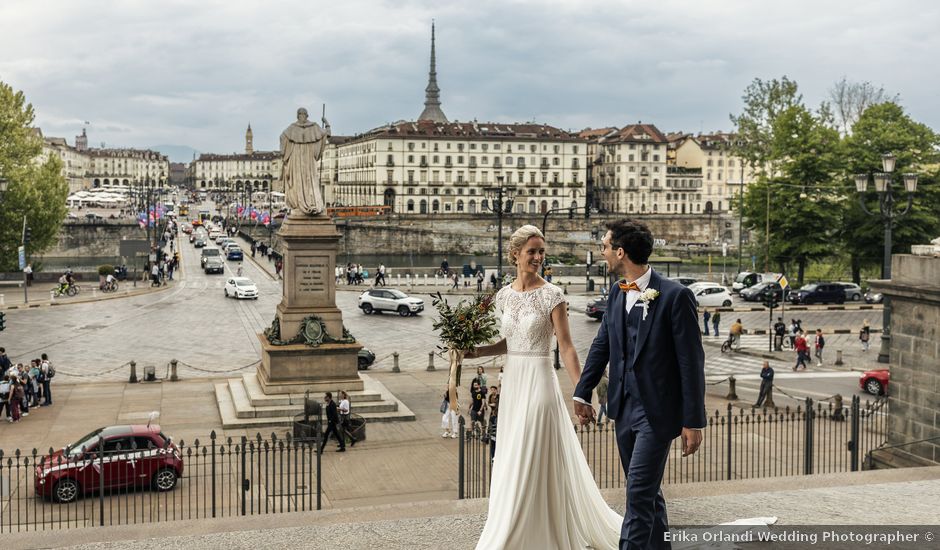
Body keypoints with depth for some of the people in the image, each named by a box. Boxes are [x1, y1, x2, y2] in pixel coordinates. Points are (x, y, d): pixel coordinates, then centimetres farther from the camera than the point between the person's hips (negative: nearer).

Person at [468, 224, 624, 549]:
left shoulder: (551, 295, -10)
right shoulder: (504, 295, 7)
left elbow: (566, 347, -10)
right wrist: (476, 351, 6)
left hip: (538, 382, -6)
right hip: (512, 382, 6)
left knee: (531, 462, -4)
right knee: (511, 459, 13)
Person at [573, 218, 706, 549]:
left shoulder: (675, 296, -14)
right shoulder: (616, 293, 6)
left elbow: (691, 361, -13)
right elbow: (602, 345, 16)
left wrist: (693, 421, -13)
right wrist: (582, 393, 16)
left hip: (657, 412, -7)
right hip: (624, 409, 7)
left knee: (639, 494, -9)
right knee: (646, 491, 18)